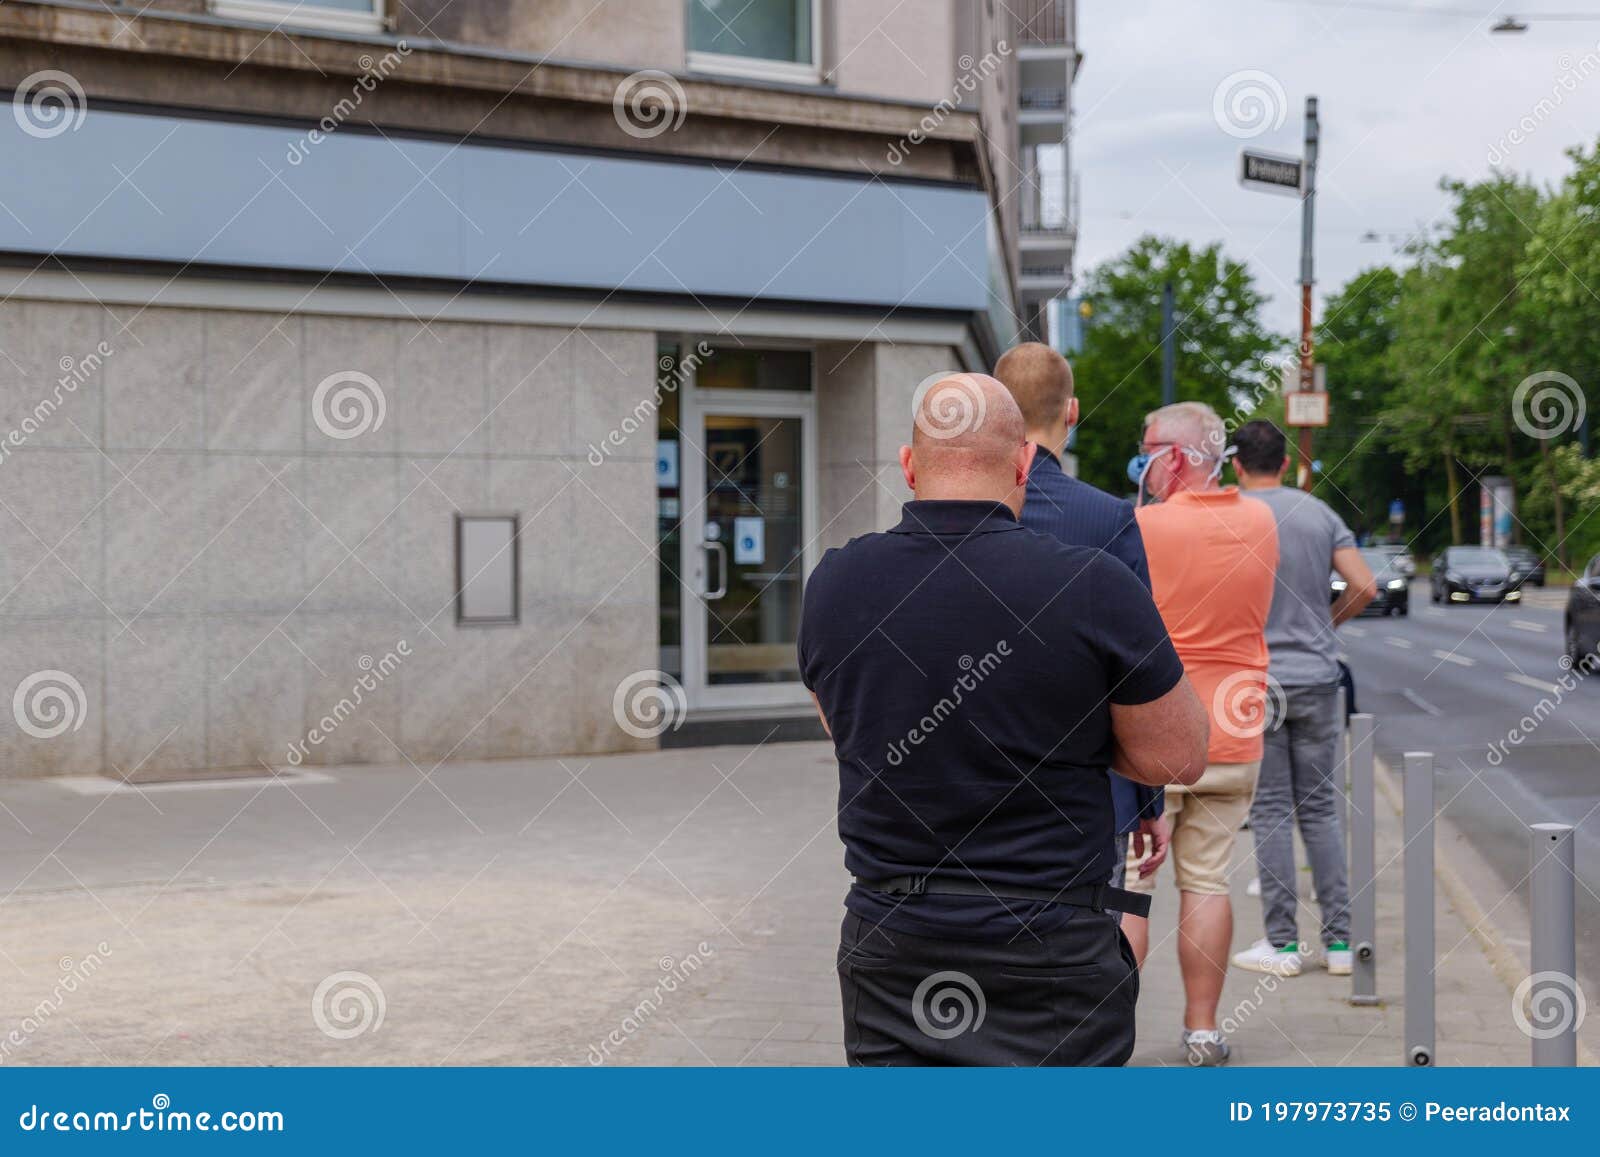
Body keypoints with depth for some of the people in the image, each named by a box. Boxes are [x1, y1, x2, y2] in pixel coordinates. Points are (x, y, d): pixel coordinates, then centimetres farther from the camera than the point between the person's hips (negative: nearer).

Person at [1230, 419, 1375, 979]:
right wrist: (1322, 624, 15)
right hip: (1317, 678, 3)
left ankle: (1281, 942, 4)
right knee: (1321, 809, 10)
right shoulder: (1320, 514, 5)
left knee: (1271, 812, 2)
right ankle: (1340, 939, 11)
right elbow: (1364, 586, 0)